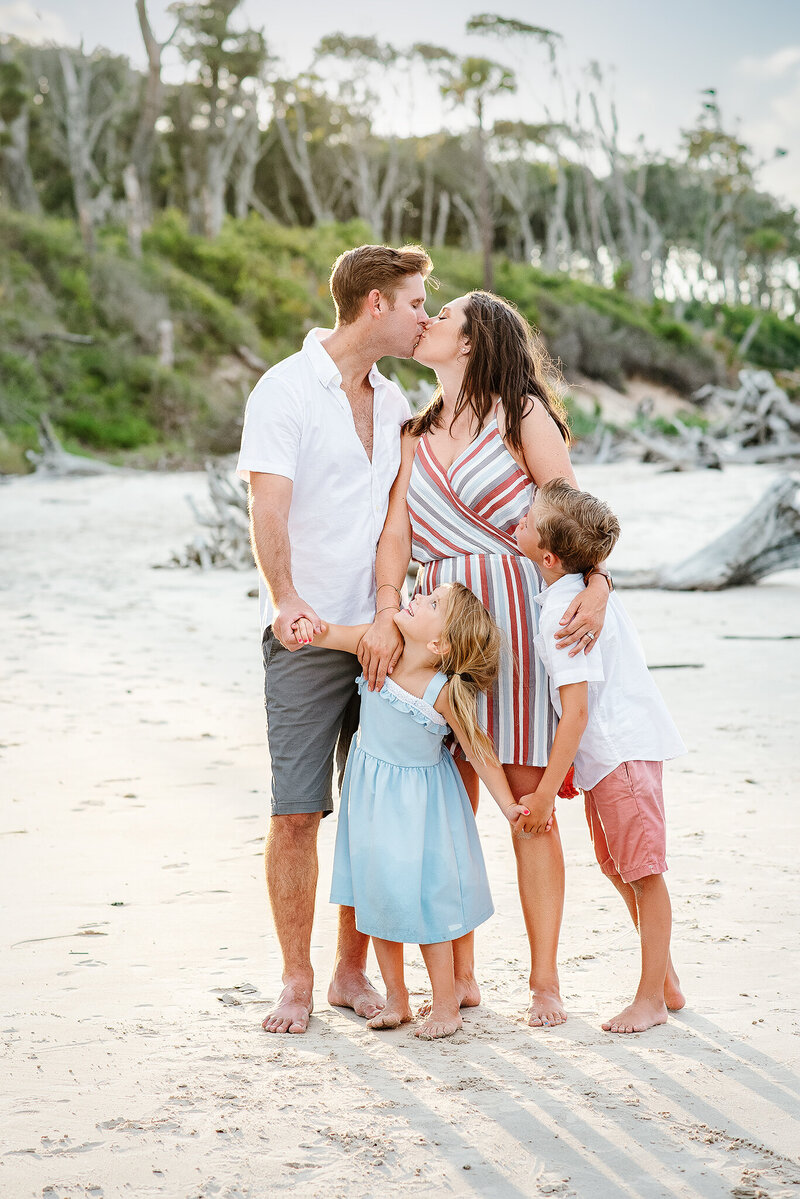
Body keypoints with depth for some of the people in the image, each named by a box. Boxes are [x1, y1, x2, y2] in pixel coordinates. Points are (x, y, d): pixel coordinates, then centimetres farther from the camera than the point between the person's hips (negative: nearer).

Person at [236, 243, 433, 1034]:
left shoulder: (393, 400, 15)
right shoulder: (285, 390, -6)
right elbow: (268, 508, -18)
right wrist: (285, 599, -33)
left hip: (380, 633, 6)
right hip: (306, 637, -5)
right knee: (297, 813, -3)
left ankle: (353, 971, 17)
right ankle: (297, 981, 8)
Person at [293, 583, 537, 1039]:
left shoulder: (444, 694, -25)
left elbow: (480, 753, -15)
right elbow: (330, 635, -10)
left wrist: (508, 805, -13)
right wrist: (311, 626, -34)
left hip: (418, 802, -5)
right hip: (372, 794, 5)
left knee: (425, 897, -1)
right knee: (379, 894, 12)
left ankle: (446, 1005, 16)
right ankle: (396, 1000, 26)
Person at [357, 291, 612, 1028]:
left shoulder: (523, 415, 4)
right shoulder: (417, 437, 17)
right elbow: (396, 533, 6)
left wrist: (597, 586, -22)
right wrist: (386, 613, -11)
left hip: (517, 617, -4)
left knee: (529, 800, -3)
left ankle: (545, 980, 4)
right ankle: (460, 975, 12)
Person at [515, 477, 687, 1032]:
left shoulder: (562, 612, -21)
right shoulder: (587, 590, 9)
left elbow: (576, 709, -22)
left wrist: (546, 789, -18)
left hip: (623, 751, -11)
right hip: (605, 752, 11)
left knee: (643, 872, -1)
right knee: (618, 867, 18)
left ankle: (651, 997, 7)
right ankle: (666, 980, 28)